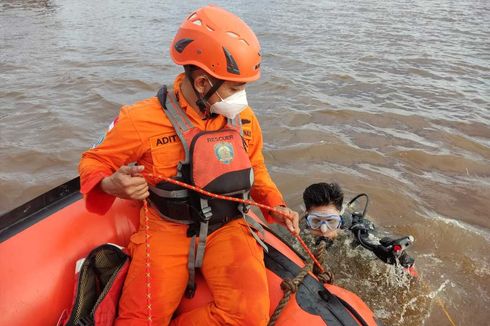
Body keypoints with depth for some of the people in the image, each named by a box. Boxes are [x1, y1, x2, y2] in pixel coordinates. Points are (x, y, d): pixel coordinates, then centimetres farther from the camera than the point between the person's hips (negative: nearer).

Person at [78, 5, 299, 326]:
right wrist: (111, 185, -23)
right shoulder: (144, 120, -11)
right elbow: (94, 162, 0)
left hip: (228, 228, 3)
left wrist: (275, 205, 2)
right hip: (168, 230, -2)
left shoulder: (243, 119, 1)